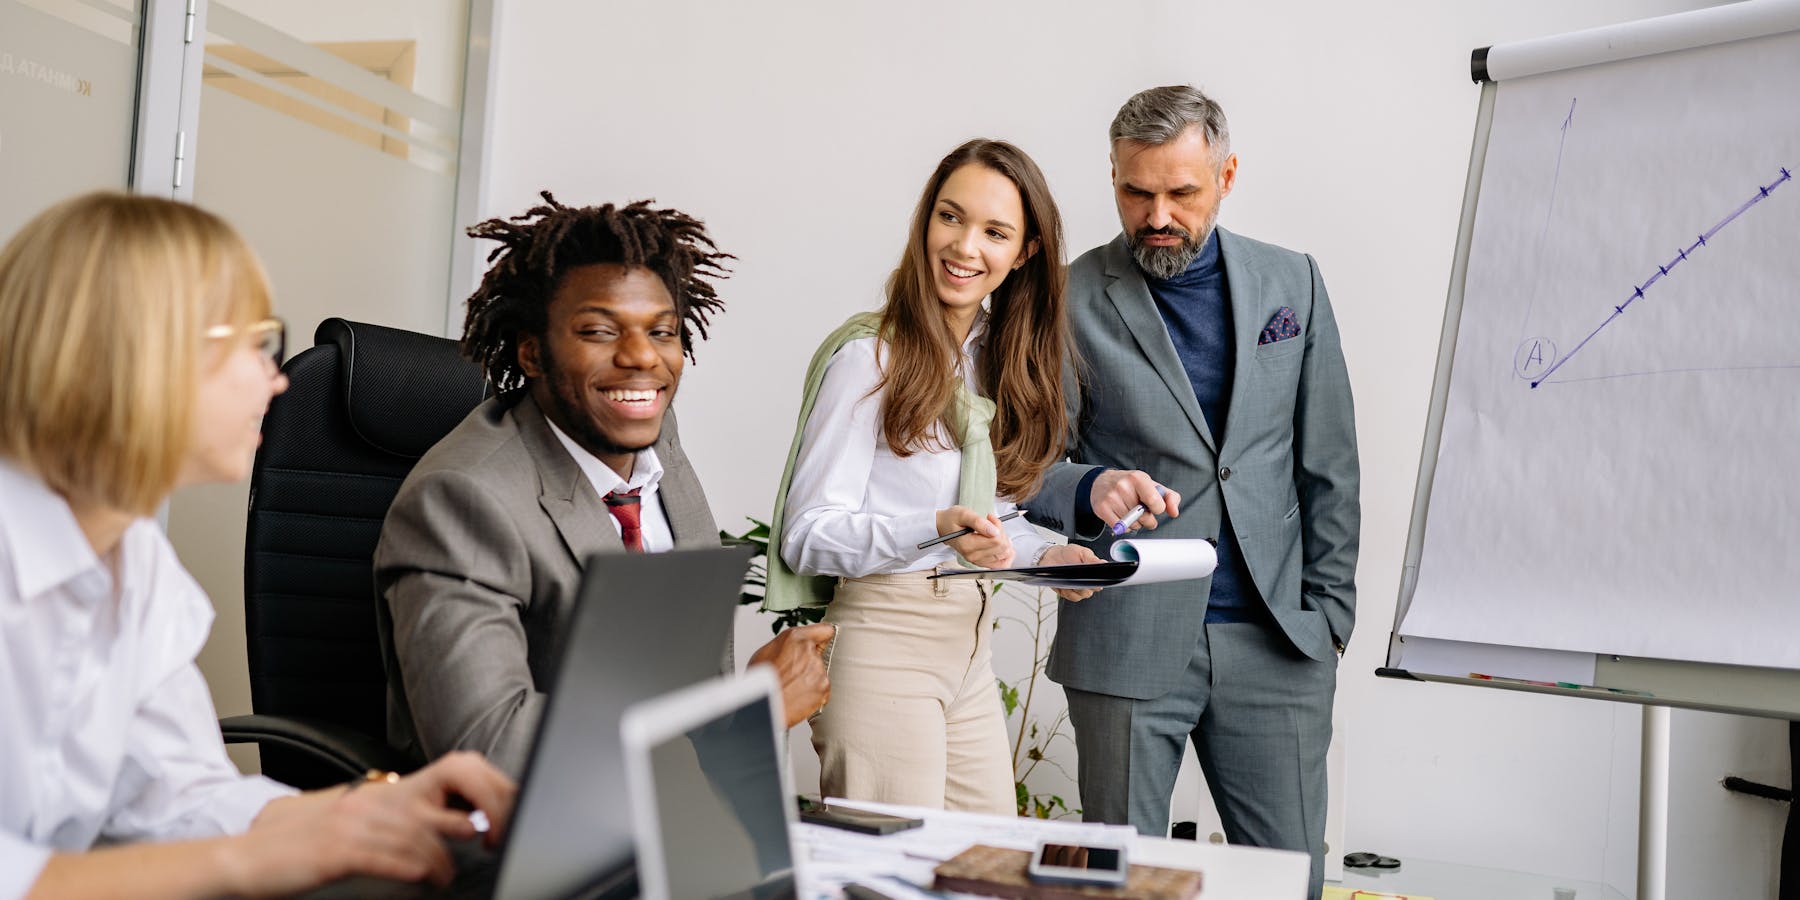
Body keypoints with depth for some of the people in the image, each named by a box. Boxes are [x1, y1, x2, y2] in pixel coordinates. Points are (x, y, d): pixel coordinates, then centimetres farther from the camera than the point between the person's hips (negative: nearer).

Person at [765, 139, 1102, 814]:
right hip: (884, 640, -7)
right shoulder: (869, 356, -11)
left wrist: (1041, 554, 2)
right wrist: (937, 529, -27)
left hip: (972, 645, 7)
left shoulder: (1001, 359, 12)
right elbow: (806, 536, -14)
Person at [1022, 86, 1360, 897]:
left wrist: (1327, 612, 6)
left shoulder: (1292, 282, 9)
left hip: (1275, 644, 3)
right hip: (1127, 643, -2)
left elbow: (1328, 465, 11)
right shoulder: (1071, 301, -1)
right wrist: (1089, 490, -23)